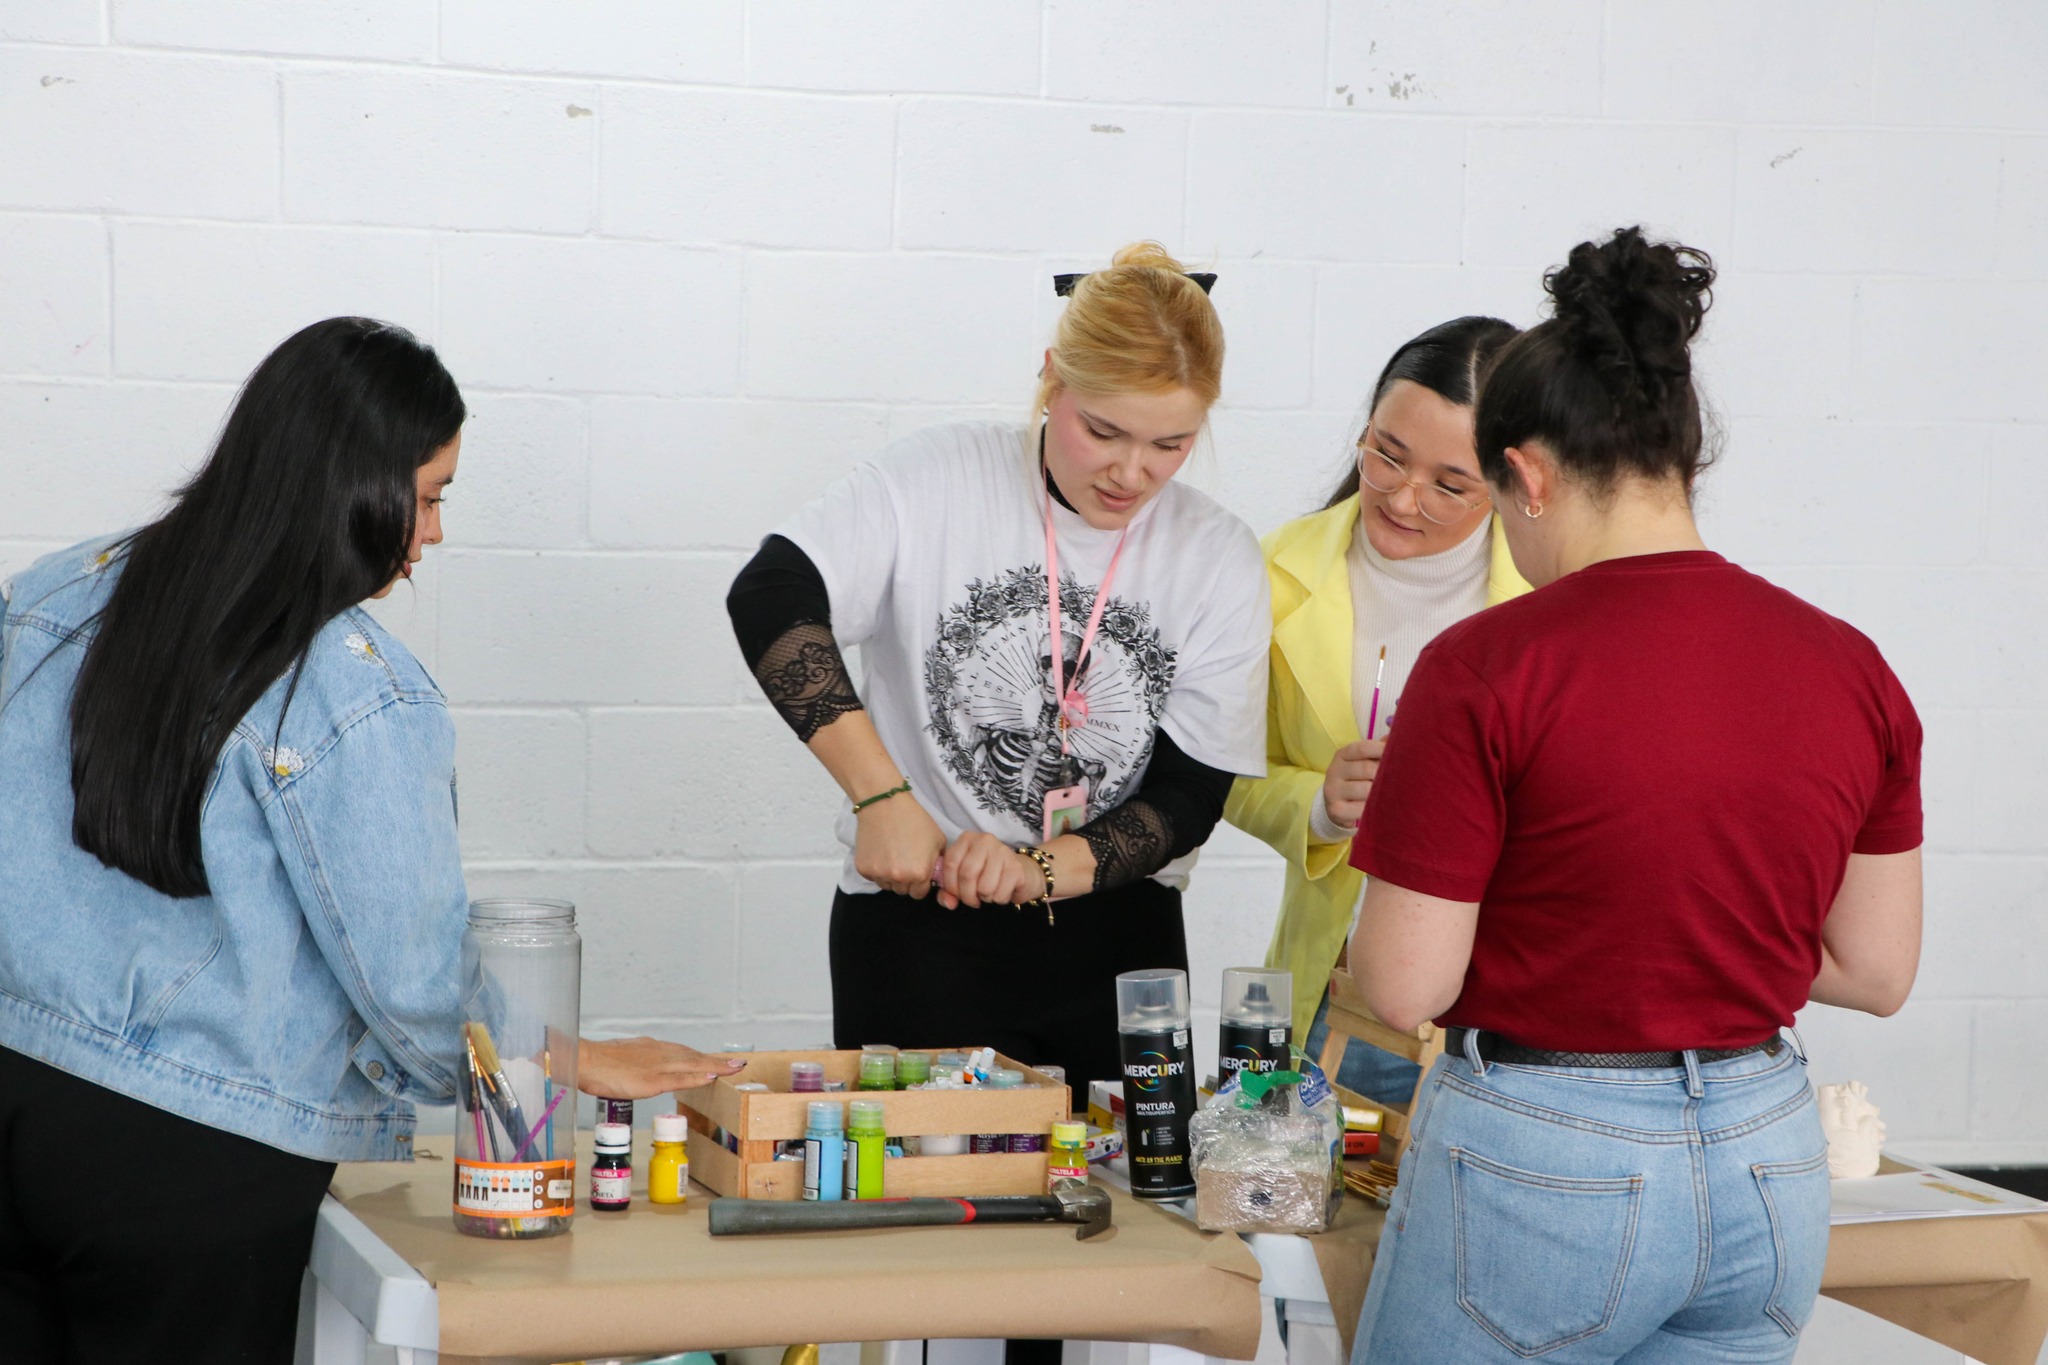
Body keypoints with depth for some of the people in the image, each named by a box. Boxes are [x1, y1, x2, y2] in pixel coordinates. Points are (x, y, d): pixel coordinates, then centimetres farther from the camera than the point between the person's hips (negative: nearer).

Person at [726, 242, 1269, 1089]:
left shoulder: (1219, 558, 1)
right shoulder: (940, 481, -6)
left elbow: (1190, 797, -3)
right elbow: (768, 601, -20)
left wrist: (1040, 870, -20)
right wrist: (881, 794, -27)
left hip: (1121, 937, 3)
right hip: (922, 922, -3)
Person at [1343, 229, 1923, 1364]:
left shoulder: (1487, 668, -15)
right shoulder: (1851, 670, 0)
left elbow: (1405, 988, -13)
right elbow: (1875, 970, 7)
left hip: (1540, 1165, -5)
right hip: (1766, 1167, 5)